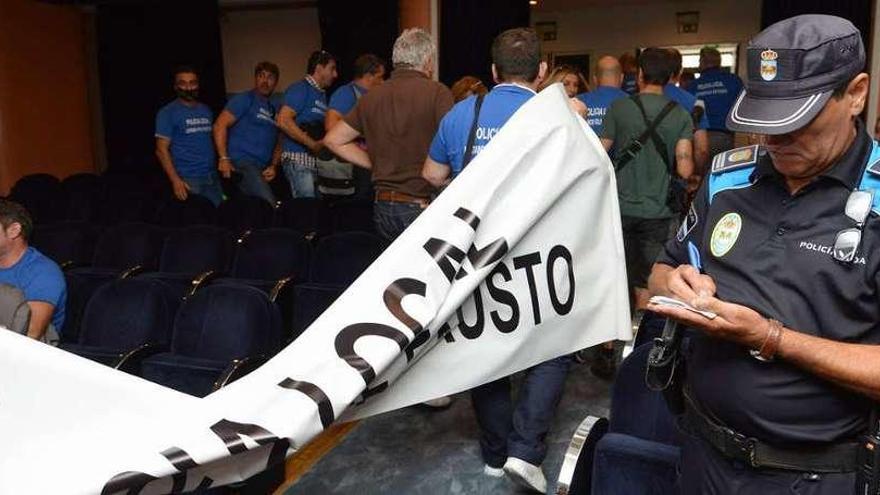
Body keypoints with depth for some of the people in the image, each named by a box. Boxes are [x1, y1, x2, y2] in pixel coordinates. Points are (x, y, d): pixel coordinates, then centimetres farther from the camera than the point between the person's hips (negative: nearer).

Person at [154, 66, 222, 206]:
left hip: (212, 176, 5)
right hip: (188, 179, -5)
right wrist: (175, 180, -17)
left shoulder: (206, 110, 14)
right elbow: (161, 150, -8)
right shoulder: (167, 113, -3)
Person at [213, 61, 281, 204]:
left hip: (261, 169, 7)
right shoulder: (245, 100, 2)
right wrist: (224, 158, -17)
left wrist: (273, 166, 4)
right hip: (241, 161, -7)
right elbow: (220, 125, -8)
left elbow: (276, 145, 23)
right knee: (269, 205, -26)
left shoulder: (273, 110, 23)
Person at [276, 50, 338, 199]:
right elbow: (283, 121, -17)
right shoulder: (300, 88, -5)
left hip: (317, 160, 8)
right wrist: (313, 144, -16)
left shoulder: (322, 94, 20)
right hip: (299, 159, -8)